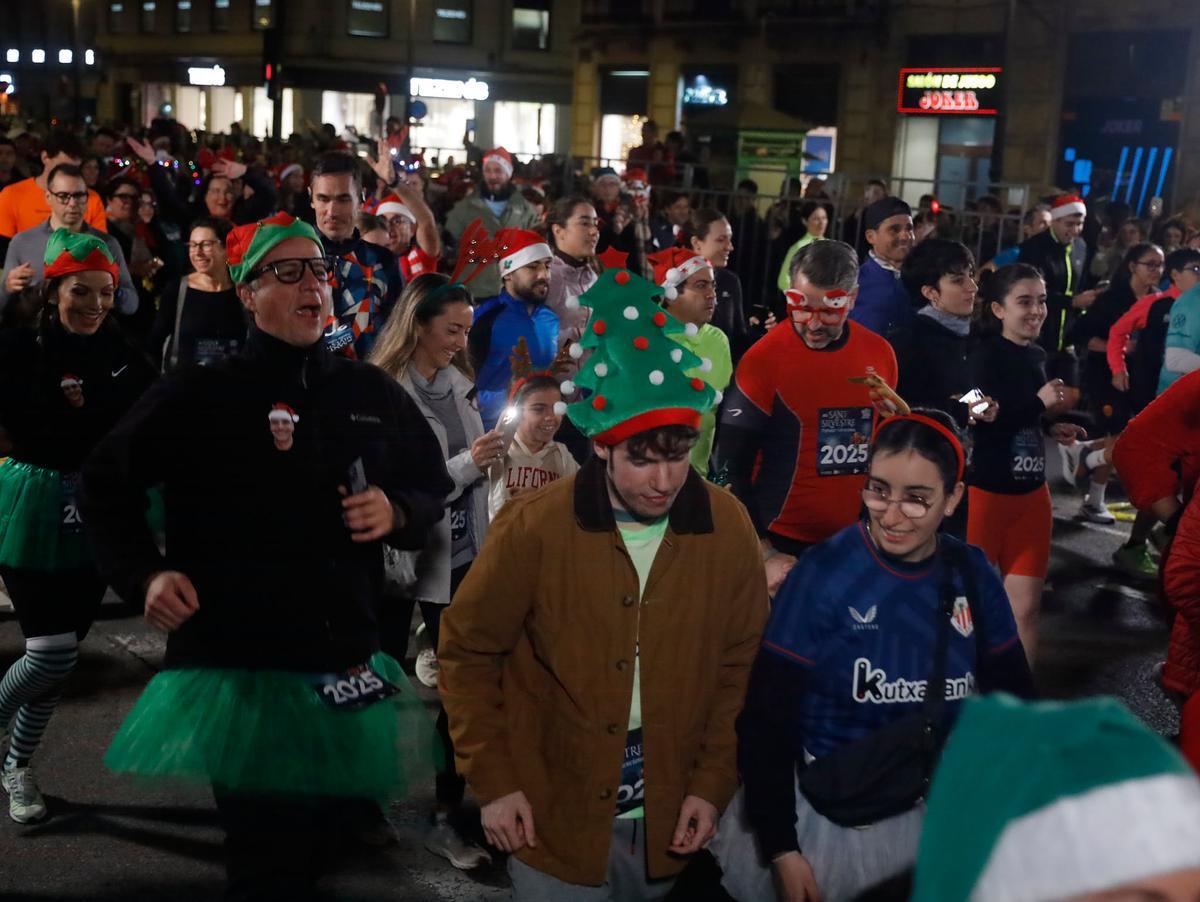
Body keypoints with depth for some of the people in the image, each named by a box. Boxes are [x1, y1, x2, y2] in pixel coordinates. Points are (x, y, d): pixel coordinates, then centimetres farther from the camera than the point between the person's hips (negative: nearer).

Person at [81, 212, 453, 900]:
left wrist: (397, 511, -4)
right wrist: (144, 573, -4)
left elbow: (434, 489, 17)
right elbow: (105, 483, 9)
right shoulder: (198, 397, -1)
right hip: (236, 664, -3)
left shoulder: (373, 394, 7)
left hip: (346, 668, 3)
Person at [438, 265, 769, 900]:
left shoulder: (727, 529, -9)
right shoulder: (534, 527, -16)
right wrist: (492, 781, -7)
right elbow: (466, 651, -5)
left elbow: (742, 664, 1)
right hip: (553, 817, -2)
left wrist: (714, 783, -3)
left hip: (670, 819, 3)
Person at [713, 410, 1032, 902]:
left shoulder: (972, 575, -5)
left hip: (945, 813, 4)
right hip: (830, 818, -3)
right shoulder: (822, 574, -16)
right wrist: (781, 848, -15)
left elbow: (1011, 698, 5)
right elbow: (766, 720, -14)